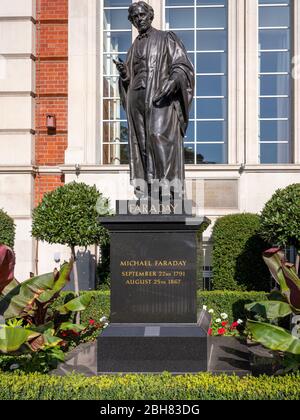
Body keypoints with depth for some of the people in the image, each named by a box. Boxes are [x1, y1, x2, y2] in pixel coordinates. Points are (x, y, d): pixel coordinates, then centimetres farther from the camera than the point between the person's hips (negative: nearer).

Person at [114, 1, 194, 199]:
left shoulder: (166, 38, 9)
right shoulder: (134, 47, 24)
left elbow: (183, 66, -1)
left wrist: (172, 81, -21)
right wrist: (123, 72, 2)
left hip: (161, 99, -6)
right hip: (137, 98, 6)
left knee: (160, 139, -19)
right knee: (141, 145, -1)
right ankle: (144, 196, -1)